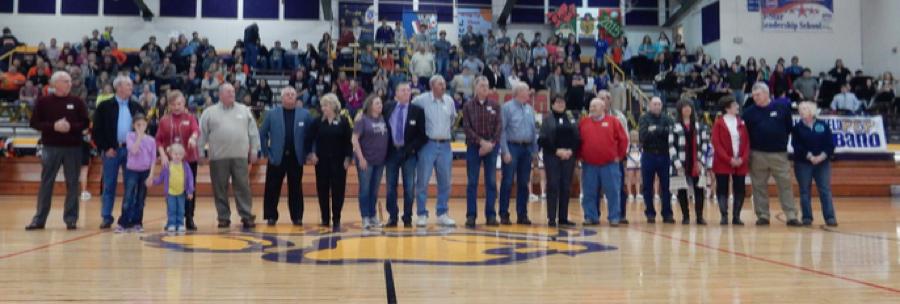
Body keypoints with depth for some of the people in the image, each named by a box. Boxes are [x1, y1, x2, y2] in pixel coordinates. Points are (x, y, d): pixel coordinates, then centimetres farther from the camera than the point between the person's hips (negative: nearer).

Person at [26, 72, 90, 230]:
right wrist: (53, 126, -15)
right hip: (51, 147, -1)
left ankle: (71, 219, 10)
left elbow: (85, 123, 4)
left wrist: (71, 127, -14)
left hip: (73, 147, 1)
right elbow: (34, 123, -1)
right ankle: (39, 219, 9)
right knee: (46, 183, 3)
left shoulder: (77, 102, 5)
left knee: (72, 184, 3)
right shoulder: (43, 102, 2)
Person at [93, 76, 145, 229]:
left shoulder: (136, 107, 9)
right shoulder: (105, 106, 0)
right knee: (109, 185, 3)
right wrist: (105, 148, -7)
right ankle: (106, 217, 11)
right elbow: (97, 129, -1)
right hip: (111, 150, -2)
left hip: (131, 150, 2)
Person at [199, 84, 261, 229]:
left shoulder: (244, 110, 11)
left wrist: (254, 150, 6)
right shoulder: (210, 112, 6)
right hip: (218, 157, -1)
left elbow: (253, 132, 11)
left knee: (243, 187, -1)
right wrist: (200, 153, 3)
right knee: (220, 189, 4)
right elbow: (202, 134, 6)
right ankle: (223, 218, 12)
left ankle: (247, 216, 3)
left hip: (240, 156, 1)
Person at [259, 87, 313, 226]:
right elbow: (262, 133, 6)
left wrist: (308, 153, -1)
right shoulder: (272, 113, 2)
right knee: (273, 189, 2)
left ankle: (297, 217, 13)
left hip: (296, 157, 0)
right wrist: (266, 152, 0)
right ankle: (271, 216, 12)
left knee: (296, 189, 6)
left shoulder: (305, 114, 2)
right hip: (276, 157, 0)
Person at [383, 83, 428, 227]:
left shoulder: (417, 111, 0)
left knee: (409, 187, 2)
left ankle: (407, 218, 11)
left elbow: (423, 134, -1)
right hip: (391, 152, 1)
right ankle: (392, 217, 13)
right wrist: (385, 148, 2)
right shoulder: (387, 108, 5)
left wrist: (412, 148, -10)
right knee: (390, 187, 4)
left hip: (408, 153, -1)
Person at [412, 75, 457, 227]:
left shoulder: (449, 101, 8)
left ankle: (442, 214, 15)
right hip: (427, 145, -4)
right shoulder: (421, 100, -7)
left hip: (445, 146, 4)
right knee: (422, 181, -2)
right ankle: (422, 214, 6)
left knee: (445, 182, 6)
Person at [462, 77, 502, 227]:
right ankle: (471, 215, 5)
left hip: (491, 147, 2)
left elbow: (498, 127, 2)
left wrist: (491, 143, -11)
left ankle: (490, 215, 9)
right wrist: (481, 141, -14)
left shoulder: (495, 106, 8)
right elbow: (467, 127, -4)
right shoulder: (468, 106, 3)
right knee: (472, 183, 0)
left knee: (491, 182, 3)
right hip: (474, 147, -1)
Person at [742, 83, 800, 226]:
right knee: (759, 186, 4)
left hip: (779, 154, -1)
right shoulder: (749, 112, 4)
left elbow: (789, 128, 8)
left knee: (785, 184, -2)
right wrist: (749, 150, 0)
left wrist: (782, 141, 3)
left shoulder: (782, 108, 2)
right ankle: (762, 216, 12)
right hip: (757, 155, 1)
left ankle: (791, 215, 1)